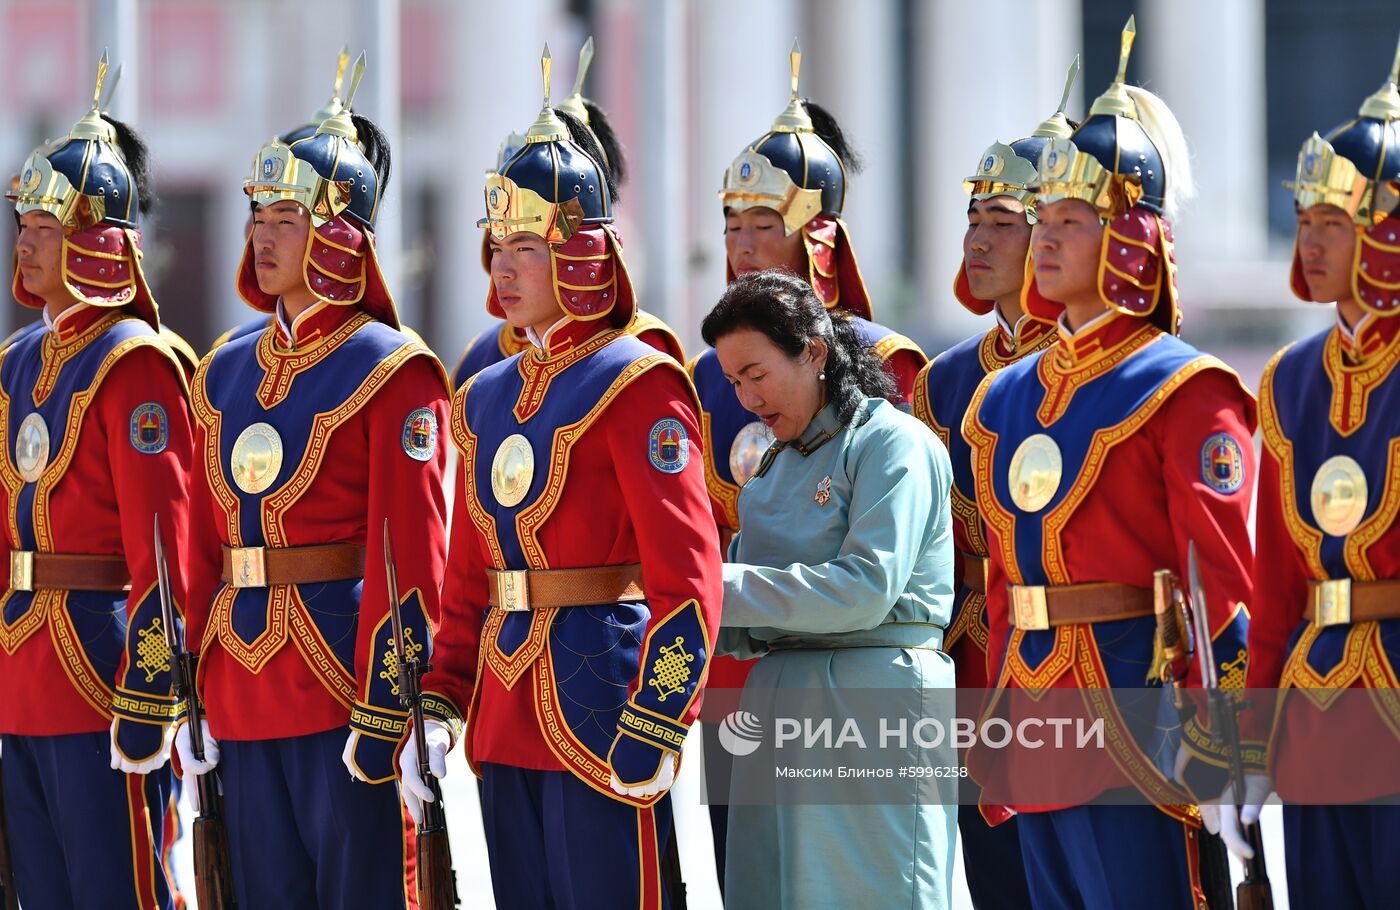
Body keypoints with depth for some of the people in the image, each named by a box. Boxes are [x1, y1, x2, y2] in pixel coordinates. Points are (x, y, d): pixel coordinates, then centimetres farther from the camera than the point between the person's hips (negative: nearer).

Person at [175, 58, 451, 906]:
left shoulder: (392, 373, -8)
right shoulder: (228, 373, 13)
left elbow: (411, 562, -13)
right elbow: (204, 546, 15)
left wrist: (386, 713, -17)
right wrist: (192, 692, 11)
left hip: (344, 675, -7)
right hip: (244, 697, 7)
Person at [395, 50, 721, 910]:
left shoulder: (636, 386, -8)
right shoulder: (489, 397, 15)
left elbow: (688, 580, -14)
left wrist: (653, 726, -20)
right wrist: (438, 707, 10)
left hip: (602, 705, -8)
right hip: (506, 717, 8)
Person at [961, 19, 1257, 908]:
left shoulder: (1186, 392, -8)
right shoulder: (1008, 396, 14)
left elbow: (1224, 582, -13)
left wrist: (1211, 737, -17)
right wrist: (996, 719, 15)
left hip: (1135, 710, -7)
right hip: (1039, 726, 7)